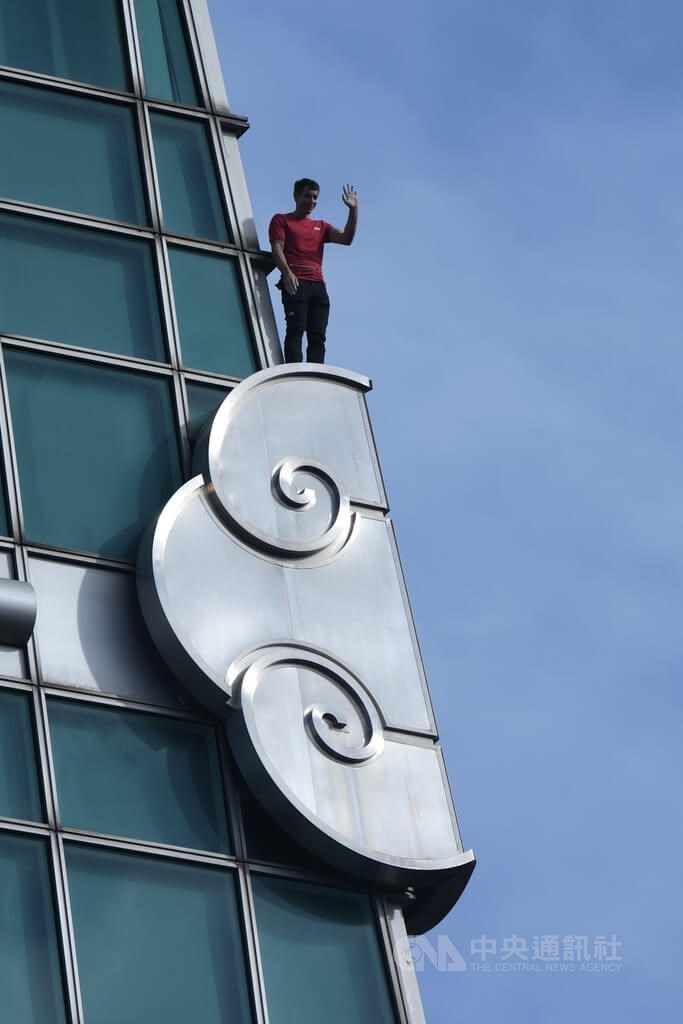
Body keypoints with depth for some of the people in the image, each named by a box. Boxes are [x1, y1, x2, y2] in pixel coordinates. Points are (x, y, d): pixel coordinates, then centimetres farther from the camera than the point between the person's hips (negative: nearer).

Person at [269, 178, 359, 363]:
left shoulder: (320, 226, 27)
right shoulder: (281, 220, 14)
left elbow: (346, 238, 13)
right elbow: (277, 249, 0)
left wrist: (353, 210, 4)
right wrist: (287, 273, -18)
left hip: (318, 285, 5)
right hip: (295, 283, -5)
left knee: (318, 335, -7)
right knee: (296, 329, -18)